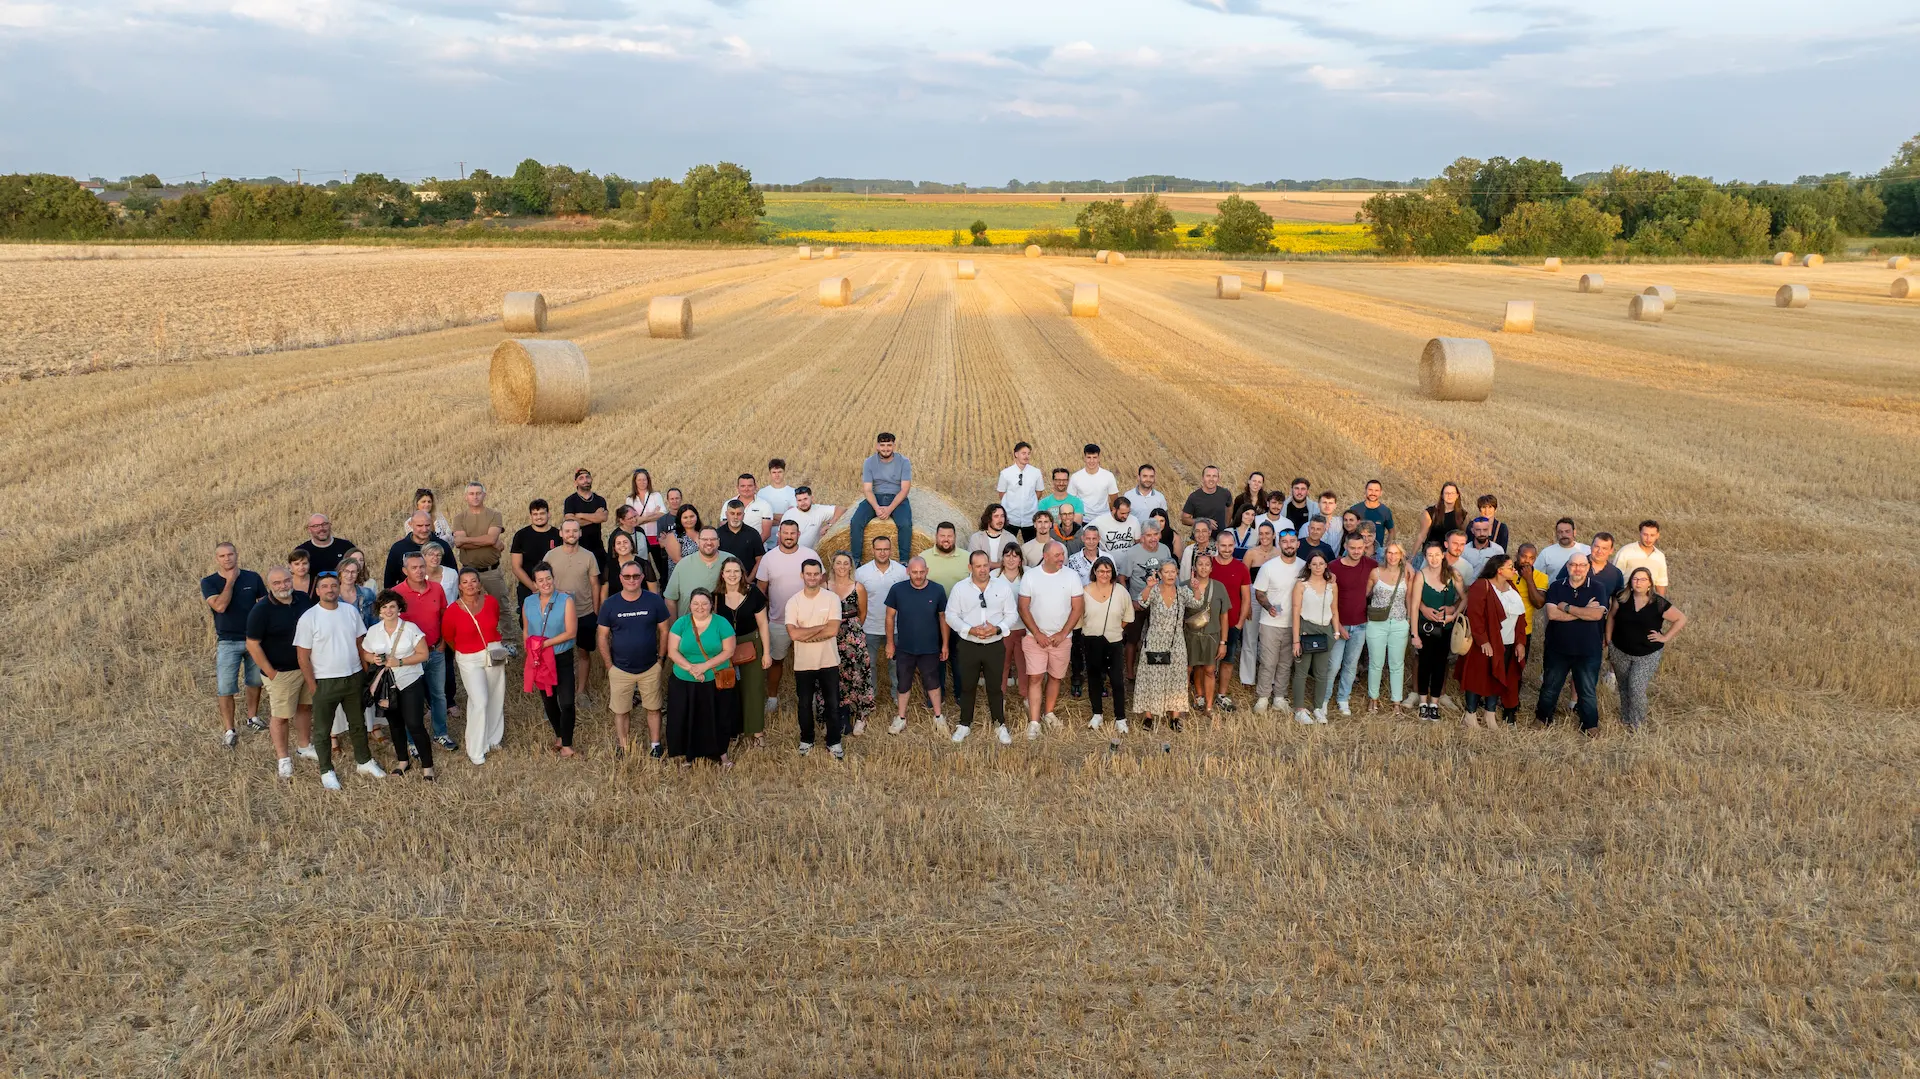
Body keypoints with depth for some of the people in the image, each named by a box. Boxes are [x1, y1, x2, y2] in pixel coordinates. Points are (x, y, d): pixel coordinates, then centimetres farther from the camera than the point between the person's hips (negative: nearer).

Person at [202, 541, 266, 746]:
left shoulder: (252, 578, -1)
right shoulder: (209, 582, -7)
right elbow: (220, 606, -22)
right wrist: (230, 581, -16)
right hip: (227, 642, -2)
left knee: (255, 681, 15)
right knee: (225, 688, -3)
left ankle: (252, 718, 34)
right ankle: (229, 731, 5)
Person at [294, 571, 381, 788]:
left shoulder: (350, 611, -1)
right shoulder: (308, 618, -13)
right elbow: (303, 656, -10)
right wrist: (312, 686, -11)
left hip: (354, 678, 4)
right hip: (325, 682, -4)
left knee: (358, 724, 18)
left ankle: (364, 762, 34)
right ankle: (326, 771, 23)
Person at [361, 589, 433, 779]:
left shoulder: (410, 628, -9)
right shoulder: (373, 631, 2)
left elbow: (423, 654, -10)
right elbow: (364, 653, 12)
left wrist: (400, 662, -21)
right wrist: (373, 659, -11)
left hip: (410, 682, -4)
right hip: (387, 685, 4)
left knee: (414, 725, -10)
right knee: (395, 724, 16)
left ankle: (427, 766, 0)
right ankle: (403, 761, 33)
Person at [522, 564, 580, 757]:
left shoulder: (566, 601, -14)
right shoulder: (528, 603, 0)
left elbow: (571, 632, -18)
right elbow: (526, 633, 9)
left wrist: (545, 643, -21)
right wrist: (531, 655, 1)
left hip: (563, 659, -4)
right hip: (540, 661, 4)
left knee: (566, 703, -8)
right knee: (548, 701, 18)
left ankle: (566, 744, 6)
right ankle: (559, 735, 38)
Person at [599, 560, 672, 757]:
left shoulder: (655, 601, -8)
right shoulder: (609, 605, -6)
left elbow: (664, 631, 0)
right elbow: (603, 637, -1)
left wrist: (661, 659, -2)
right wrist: (609, 666, -4)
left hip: (650, 668, 0)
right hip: (620, 670, 1)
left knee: (653, 709, 10)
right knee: (620, 711, 11)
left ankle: (655, 745, 25)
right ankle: (623, 747, 25)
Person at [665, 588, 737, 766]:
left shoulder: (722, 623, -6)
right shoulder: (681, 623, -3)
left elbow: (728, 651, -8)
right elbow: (672, 651, -6)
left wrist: (704, 666, -18)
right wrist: (691, 668, -20)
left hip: (715, 682, -1)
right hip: (684, 682, 1)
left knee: (716, 718, 8)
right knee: (686, 718, 6)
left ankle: (722, 752, 25)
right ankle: (687, 754, 22)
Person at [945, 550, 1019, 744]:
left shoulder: (1003, 587, -1)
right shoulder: (959, 588, -3)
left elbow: (1012, 614, 2)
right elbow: (951, 615, -3)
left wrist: (997, 629, -16)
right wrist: (970, 630, -16)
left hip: (995, 646, 0)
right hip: (968, 646, 0)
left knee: (996, 687, 8)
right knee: (967, 687, 11)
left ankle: (1000, 725, 22)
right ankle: (965, 724, 26)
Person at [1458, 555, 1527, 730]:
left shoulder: (1512, 588, 10)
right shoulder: (1481, 586, -13)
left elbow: (1520, 616, 12)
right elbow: (1474, 615, -18)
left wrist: (1520, 642, 5)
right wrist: (1483, 641, -20)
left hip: (1508, 645, 7)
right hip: (1486, 646, -7)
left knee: (1497, 679, 12)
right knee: (1478, 678, 1)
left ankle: (1490, 715, 23)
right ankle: (1471, 714, 14)